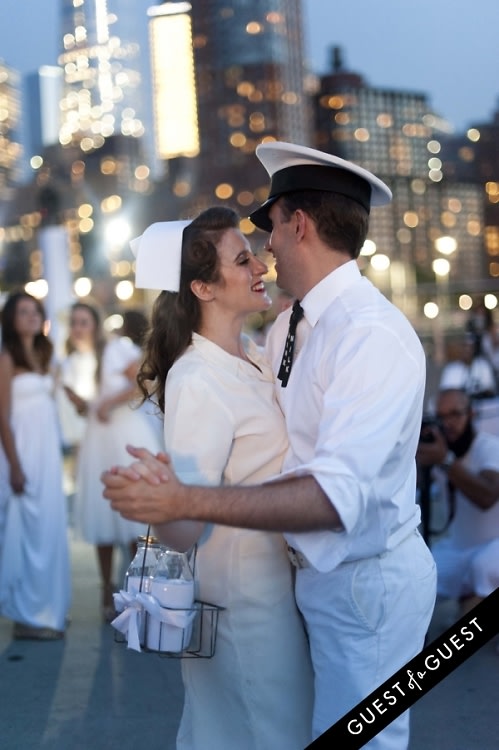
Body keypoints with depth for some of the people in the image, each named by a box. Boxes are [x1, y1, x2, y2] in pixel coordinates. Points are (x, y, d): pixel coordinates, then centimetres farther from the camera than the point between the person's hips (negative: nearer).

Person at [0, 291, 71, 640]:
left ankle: (47, 607, 23)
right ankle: (28, 614, 5)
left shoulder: (43, 356, 14)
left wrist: (56, 453, 12)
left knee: (49, 529, 12)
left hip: (48, 451, 8)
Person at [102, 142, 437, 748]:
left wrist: (184, 502, -37)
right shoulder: (286, 327, 4)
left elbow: (339, 495, -34)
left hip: (365, 584, -8)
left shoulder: (373, 335, -25)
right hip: (317, 573, 8)